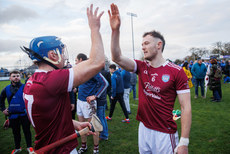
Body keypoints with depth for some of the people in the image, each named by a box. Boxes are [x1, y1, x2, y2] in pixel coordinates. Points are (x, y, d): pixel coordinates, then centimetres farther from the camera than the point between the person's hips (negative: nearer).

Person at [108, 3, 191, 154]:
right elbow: (117, 57, -10)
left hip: (165, 133, -5)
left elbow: (186, 107, -13)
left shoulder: (177, 72, -13)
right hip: (143, 129, 5)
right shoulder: (142, 67, 1)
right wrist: (115, 30, -21)